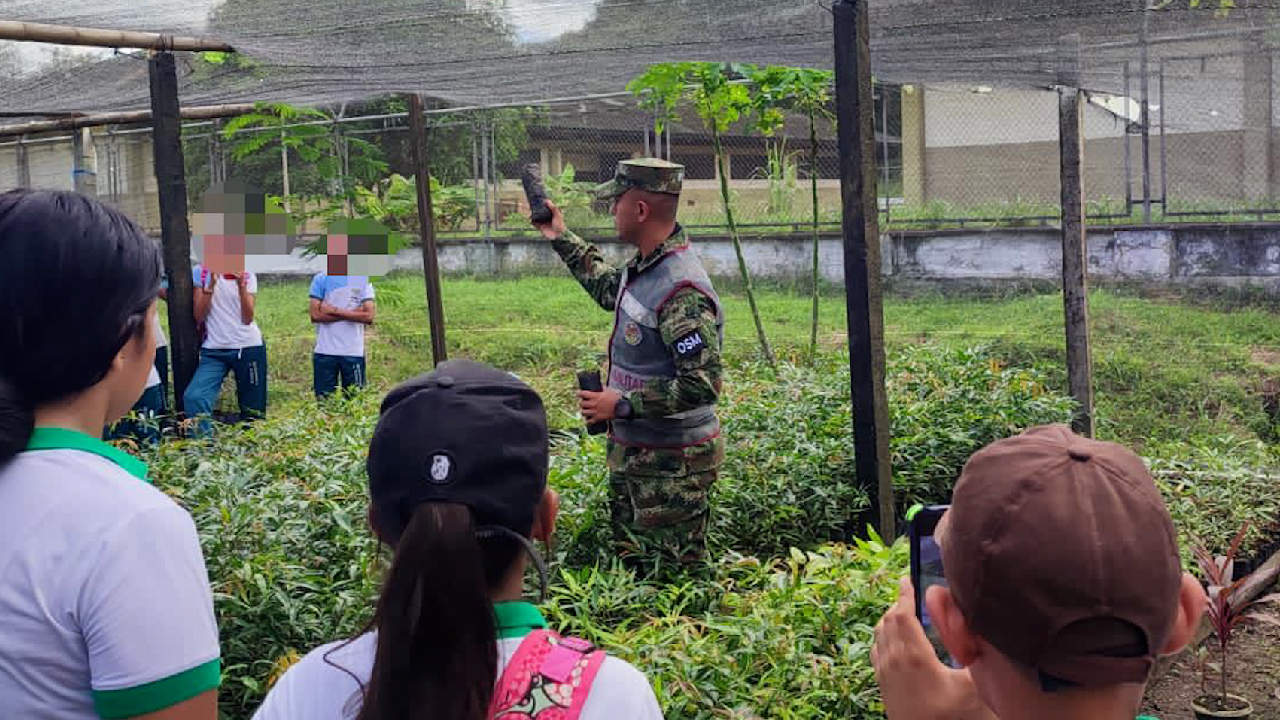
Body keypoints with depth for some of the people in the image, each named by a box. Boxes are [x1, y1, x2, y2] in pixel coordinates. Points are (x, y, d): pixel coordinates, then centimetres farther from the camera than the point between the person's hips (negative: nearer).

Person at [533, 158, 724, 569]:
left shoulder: (682, 291, -26)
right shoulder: (644, 266, 5)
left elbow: (702, 385, -28)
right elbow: (609, 289, 30)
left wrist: (622, 405, -24)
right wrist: (561, 238, 30)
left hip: (671, 463, -10)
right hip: (631, 451, 10)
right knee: (632, 565, 21)